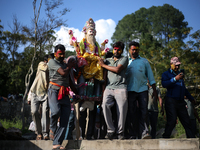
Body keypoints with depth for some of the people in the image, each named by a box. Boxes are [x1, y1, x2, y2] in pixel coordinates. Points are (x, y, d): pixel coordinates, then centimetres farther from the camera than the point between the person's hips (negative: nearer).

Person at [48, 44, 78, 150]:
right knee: (56, 111, -30)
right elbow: (63, 73, -8)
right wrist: (70, 66, 10)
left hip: (65, 94, 6)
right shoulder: (52, 62, 6)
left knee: (64, 120, -6)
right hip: (54, 91, -6)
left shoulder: (65, 65, 26)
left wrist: (77, 93, 23)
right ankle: (52, 128, 1)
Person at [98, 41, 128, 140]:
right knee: (105, 105, -21)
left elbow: (117, 70, -4)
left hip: (120, 88, -2)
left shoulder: (124, 59, 11)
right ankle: (111, 129, -12)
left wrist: (103, 65, 4)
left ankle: (120, 132, 7)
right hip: (109, 87, 2)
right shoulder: (108, 60, 25)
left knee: (122, 110, -8)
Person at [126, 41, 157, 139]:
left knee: (143, 112, -8)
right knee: (131, 113, -2)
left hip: (143, 89, 0)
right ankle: (133, 135, 2)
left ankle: (143, 133, -11)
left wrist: (154, 90, 7)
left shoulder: (144, 61, 17)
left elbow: (150, 76, 15)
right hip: (130, 90, 0)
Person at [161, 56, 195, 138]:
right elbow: (164, 84, -17)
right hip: (171, 101, -6)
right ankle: (165, 138, -10)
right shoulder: (166, 74, 5)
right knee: (172, 121, -16)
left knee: (186, 121, 3)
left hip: (181, 102, 6)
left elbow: (184, 88, 34)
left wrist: (191, 98, 37)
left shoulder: (179, 74, 26)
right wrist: (175, 79, -26)